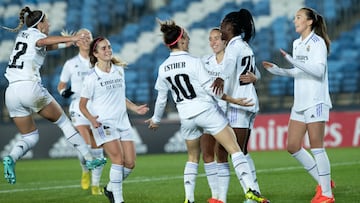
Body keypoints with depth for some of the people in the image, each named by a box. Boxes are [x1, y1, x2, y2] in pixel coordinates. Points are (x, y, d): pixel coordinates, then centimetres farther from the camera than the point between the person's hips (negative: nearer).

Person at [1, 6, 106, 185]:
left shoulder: (22, 35, 24)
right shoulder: (35, 34, 2)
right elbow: (44, 41, -24)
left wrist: (67, 43, 38)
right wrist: (70, 38, -33)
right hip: (30, 87, -7)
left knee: (29, 137, 12)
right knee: (64, 122, 9)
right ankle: (89, 159, 9)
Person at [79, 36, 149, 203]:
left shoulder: (119, 70, 9)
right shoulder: (92, 78, -8)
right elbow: (82, 105, -3)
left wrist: (134, 108, 11)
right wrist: (92, 119, -21)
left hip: (122, 122, 6)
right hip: (104, 124, -6)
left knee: (130, 163, -1)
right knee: (118, 159, -19)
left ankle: (110, 188, 23)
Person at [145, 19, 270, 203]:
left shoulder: (163, 68, 3)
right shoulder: (193, 62, -12)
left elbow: (161, 98, 12)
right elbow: (210, 89, -13)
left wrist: (155, 119, 26)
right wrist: (233, 100, -7)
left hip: (186, 117, 5)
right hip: (206, 110, -5)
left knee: (193, 158, 20)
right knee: (234, 149, -5)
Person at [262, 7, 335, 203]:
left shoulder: (317, 42, -8)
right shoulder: (296, 44, 14)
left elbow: (319, 70, -21)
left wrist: (294, 61, -27)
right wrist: (277, 70, 14)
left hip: (315, 101, -8)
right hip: (300, 103, 8)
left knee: (316, 146, -7)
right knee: (293, 146, 4)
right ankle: (323, 181, 16)